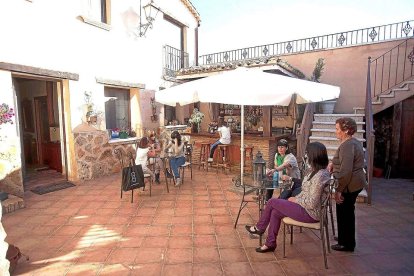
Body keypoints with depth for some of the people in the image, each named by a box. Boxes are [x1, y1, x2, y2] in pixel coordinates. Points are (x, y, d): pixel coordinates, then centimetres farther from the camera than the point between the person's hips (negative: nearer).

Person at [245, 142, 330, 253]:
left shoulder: (319, 176, -27)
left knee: (272, 202, -4)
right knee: (275, 212, 5)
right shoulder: (321, 171, 5)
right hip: (309, 209, 9)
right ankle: (270, 243, 16)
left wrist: (295, 200, -11)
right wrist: (296, 198, 3)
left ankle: (259, 228, 20)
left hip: (310, 213, -9)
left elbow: (312, 204, -26)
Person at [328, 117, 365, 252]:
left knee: (344, 213, 5)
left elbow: (346, 171, -27)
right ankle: (345, 238, 39)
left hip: (349, 185, -10)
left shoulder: (347, 146, -22)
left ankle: (347, 244, 20)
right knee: (348, 212, 22)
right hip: (356, 182, 10)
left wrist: (339, 190, -22)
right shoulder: (355, 142, 10)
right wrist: (333, 163, 4)